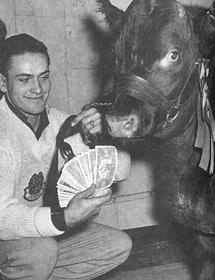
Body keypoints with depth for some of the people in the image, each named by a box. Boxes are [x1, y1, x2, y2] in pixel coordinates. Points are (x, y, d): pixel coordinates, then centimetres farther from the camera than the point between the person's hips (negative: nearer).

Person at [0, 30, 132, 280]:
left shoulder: (58, 121, -3)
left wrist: (92, 138, -19)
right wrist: (64, 219, -47)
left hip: (43, 230, 7)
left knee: (119, 245, 1)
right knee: (41, 249, -36)